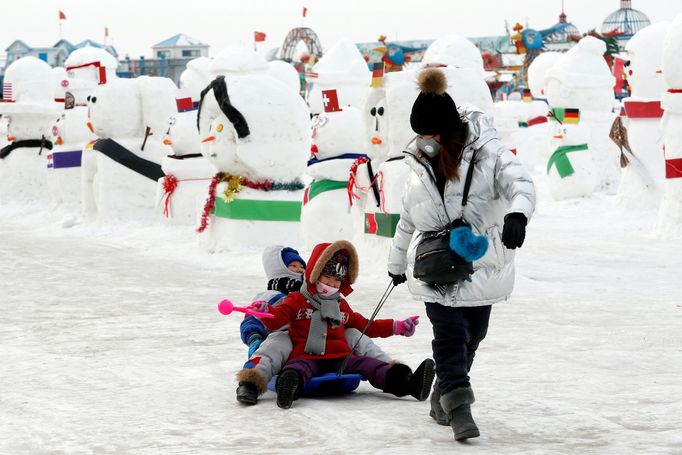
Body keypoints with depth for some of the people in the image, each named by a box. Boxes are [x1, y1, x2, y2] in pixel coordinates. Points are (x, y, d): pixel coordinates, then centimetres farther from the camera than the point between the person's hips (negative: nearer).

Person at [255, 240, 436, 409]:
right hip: (307, 357, -4)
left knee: (366, 364, -21)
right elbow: (275, 320, -1)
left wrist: (396, 327, 31)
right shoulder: (297, 301, 12)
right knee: (298, 367, -39)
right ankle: (289, 387, -74)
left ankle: (407, 383, -42)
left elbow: (365, 326, 36)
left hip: (340, 359, 4)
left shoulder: (341, 306, 28)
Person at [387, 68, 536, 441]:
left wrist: (517, 214, -42)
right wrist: (397, 263, 26)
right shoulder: (420, 163, 8)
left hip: (481, 266, -2)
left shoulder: (487, 152, -8)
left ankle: (443, 397, 25)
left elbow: (519, 182, -20)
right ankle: (457, 404, -11)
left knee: (471, 334, 8)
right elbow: (408, 217, 19)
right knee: (448, 333, -10)